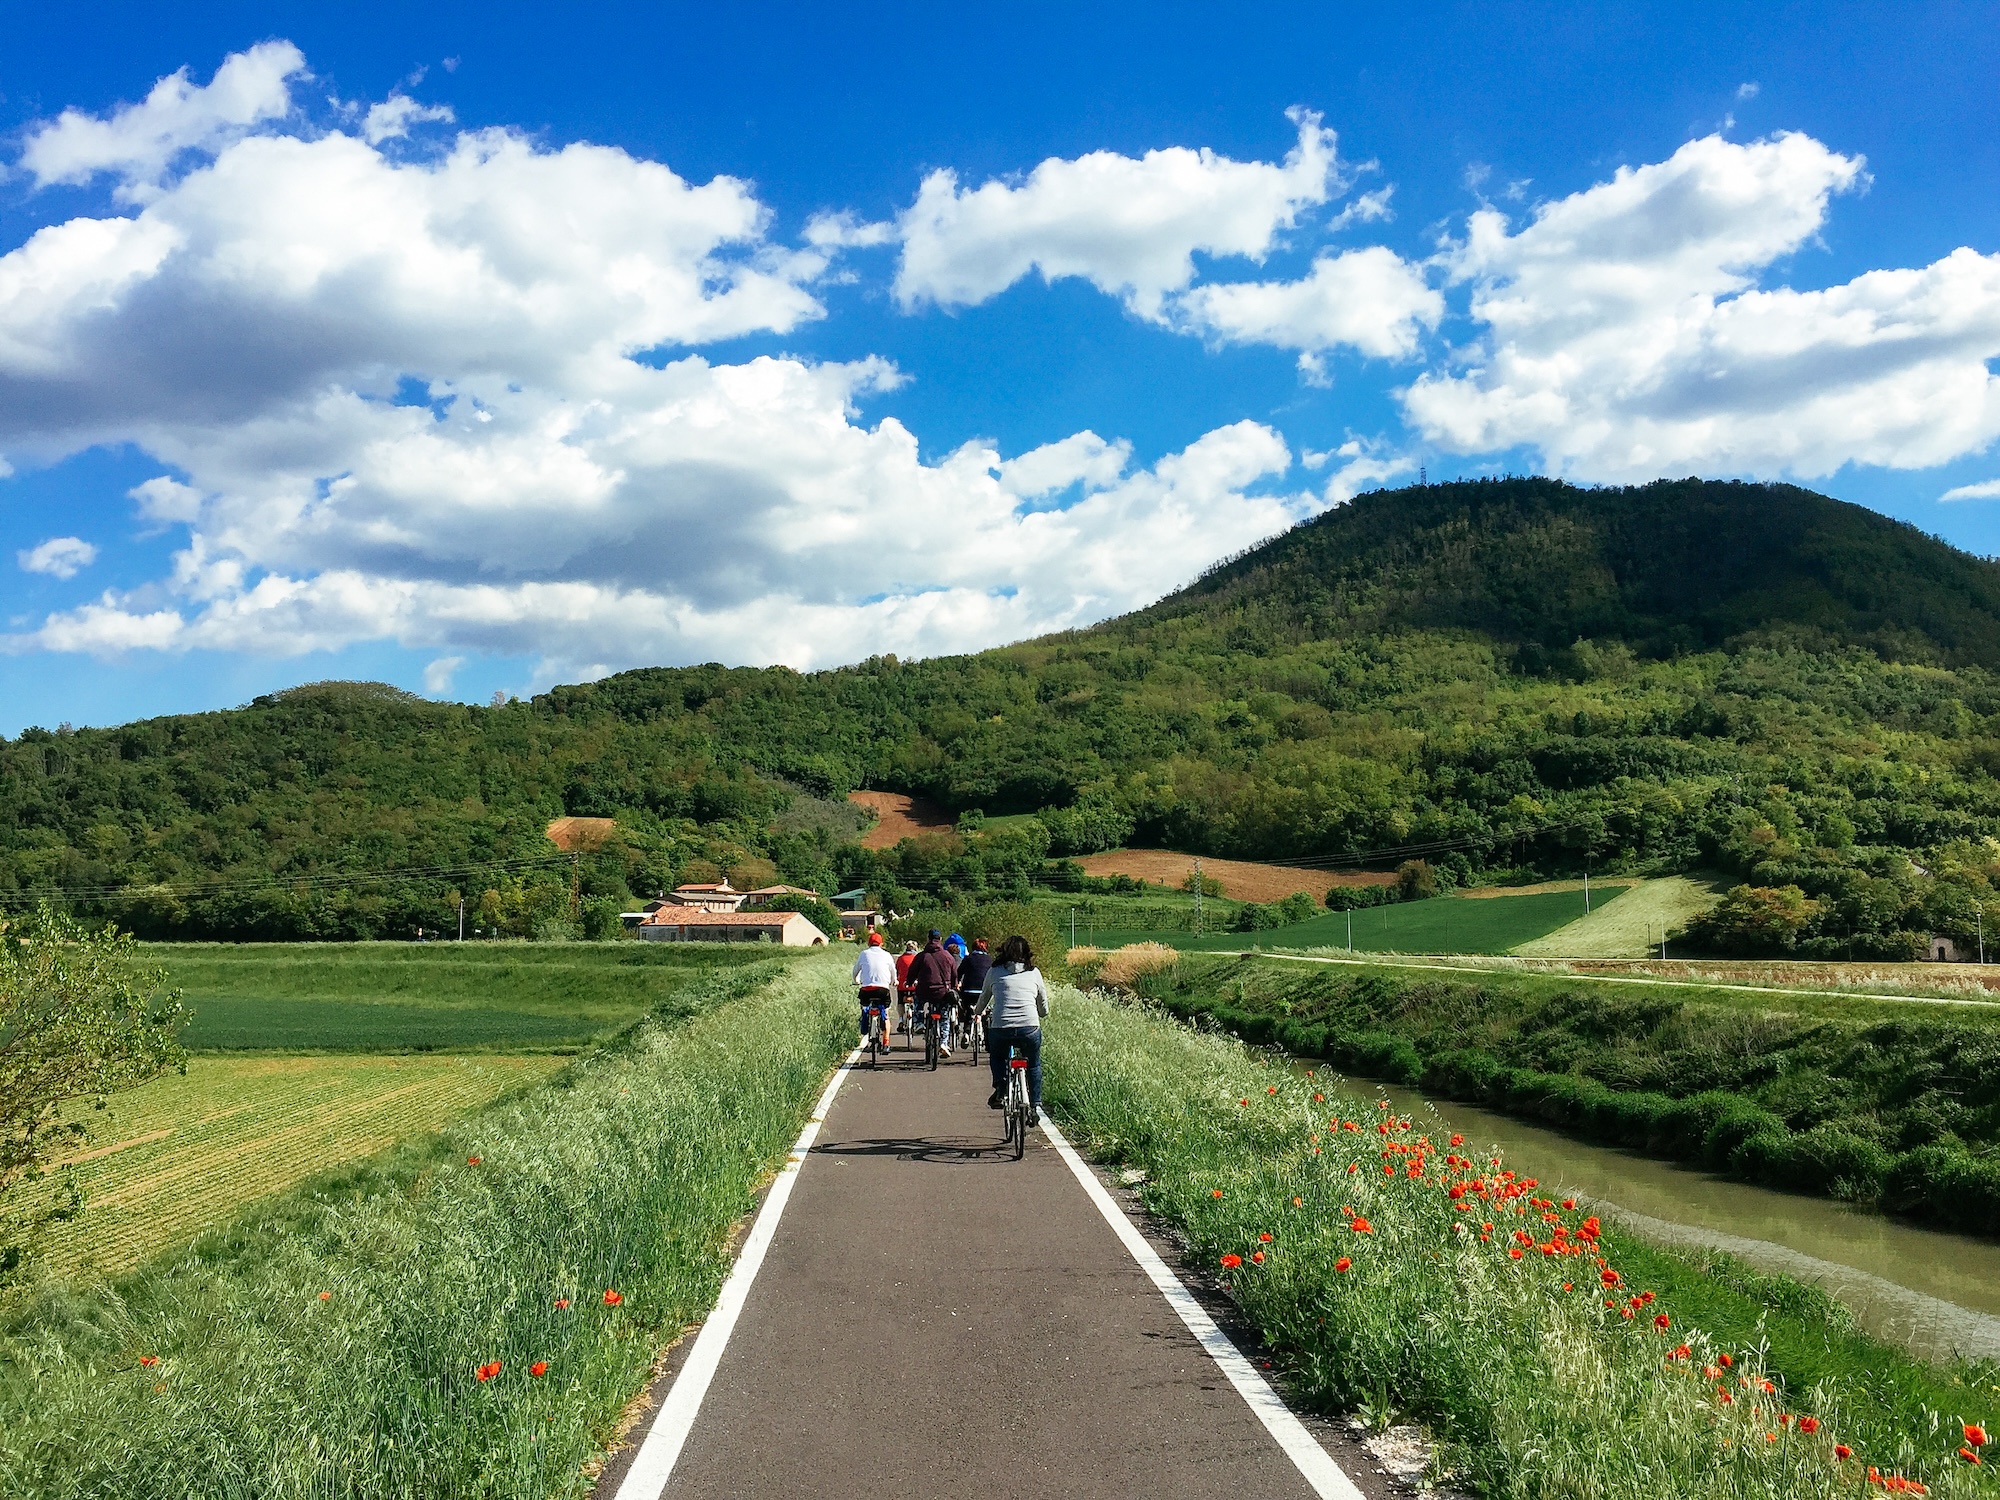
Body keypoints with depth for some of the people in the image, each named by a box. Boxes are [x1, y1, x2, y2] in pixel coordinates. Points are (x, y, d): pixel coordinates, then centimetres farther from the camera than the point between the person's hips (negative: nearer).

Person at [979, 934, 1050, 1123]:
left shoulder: (994, 972, 12)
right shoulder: (1034, 973, 14)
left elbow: (983, 999, 24)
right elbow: (1044, 1009, 19)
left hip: (1000, 1028, 0)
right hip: (1030, 1028, 0)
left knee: (996, 1057, 30)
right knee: (1034, 1065, 26)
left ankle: (1000, 1090, 9)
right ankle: (1035, 1106, 22)